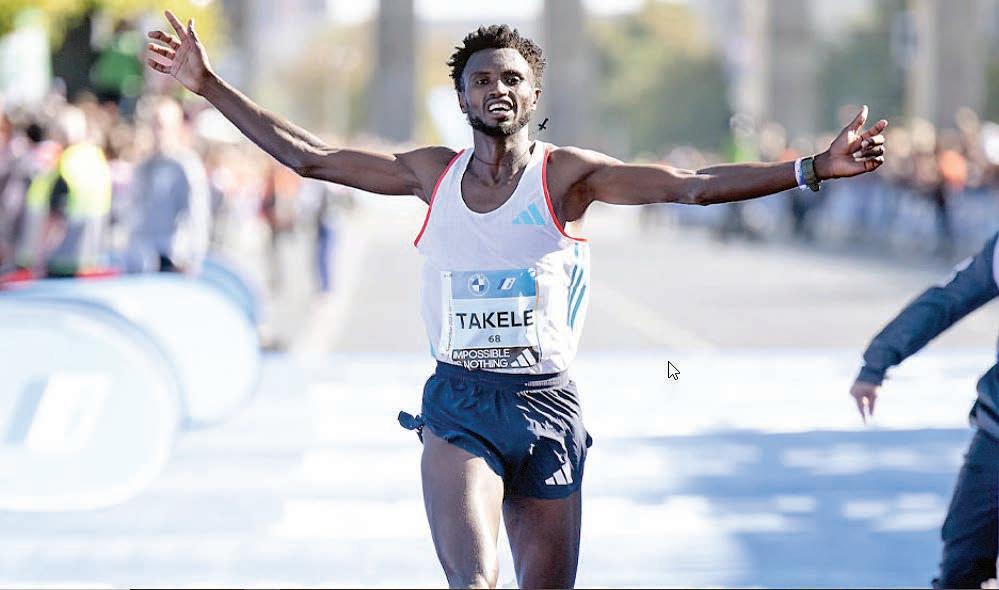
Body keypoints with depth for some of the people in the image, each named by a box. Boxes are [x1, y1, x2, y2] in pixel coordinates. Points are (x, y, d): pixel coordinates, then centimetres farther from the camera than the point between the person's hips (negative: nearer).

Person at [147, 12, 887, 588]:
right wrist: (209, 85, 6)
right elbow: (309, 156, 8)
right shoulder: (432, 174, 5)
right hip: (459, 404, 0)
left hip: (547, 405, 0)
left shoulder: (566, 175, -2)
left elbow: (693, 186, -11)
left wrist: (813, 169, -21)